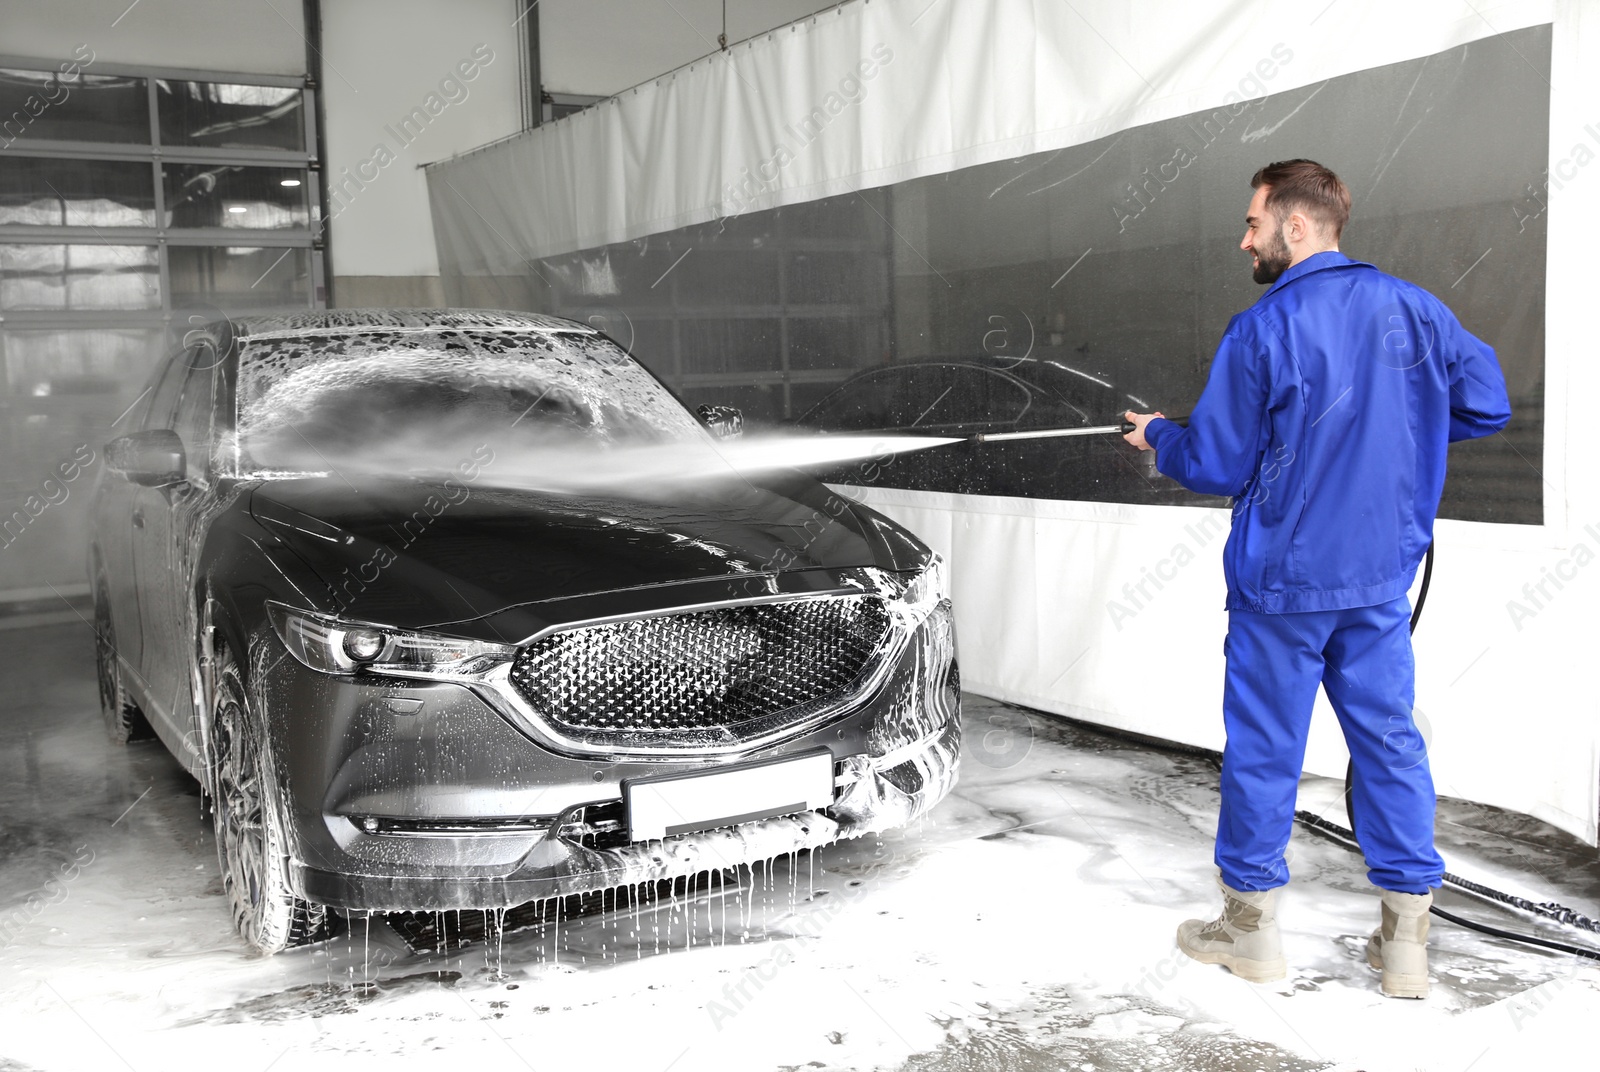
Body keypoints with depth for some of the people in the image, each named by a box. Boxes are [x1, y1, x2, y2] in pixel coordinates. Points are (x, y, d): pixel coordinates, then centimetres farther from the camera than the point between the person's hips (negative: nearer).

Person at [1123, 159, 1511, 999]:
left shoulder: (1260, 331, -13)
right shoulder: (1413, 308, 1)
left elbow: (1217, 464, -9)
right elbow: (1487, 405, 8)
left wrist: (1159, 439, 10)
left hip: (1282, 582, -4)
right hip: (1382, 579, 5)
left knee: (1264, 747, 8)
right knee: (1389, 740, 11)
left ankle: (1251, 924, 21)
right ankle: (1405, 942, 17)